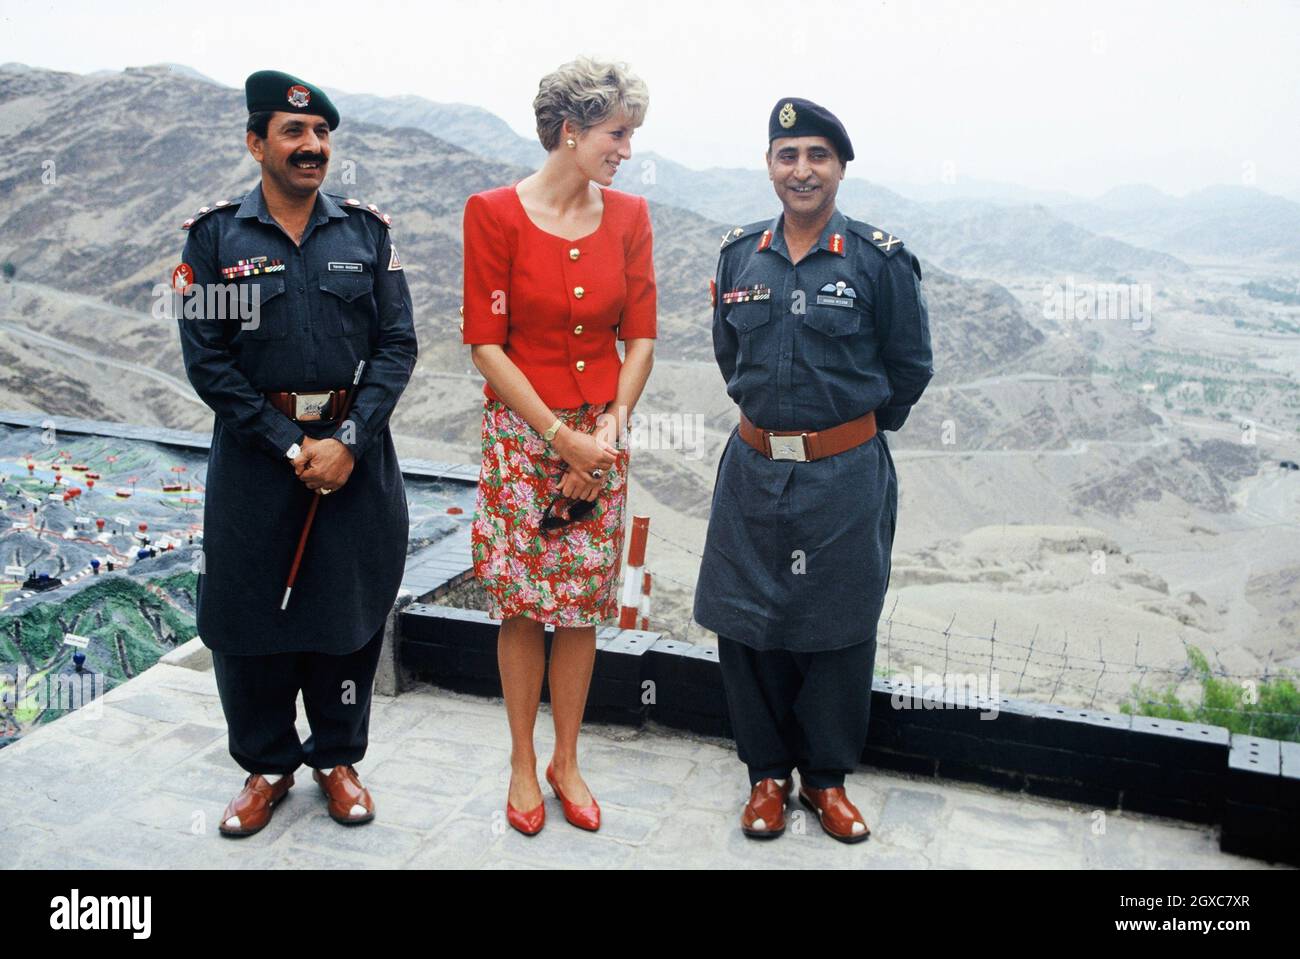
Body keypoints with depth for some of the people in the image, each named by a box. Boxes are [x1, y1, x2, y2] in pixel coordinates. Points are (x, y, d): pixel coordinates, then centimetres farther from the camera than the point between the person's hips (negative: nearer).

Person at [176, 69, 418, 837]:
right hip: (254, 451, 0)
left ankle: (337, 757, 28)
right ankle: (267, 766, 26)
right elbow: (207, 357, -6)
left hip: (355, 447, 1)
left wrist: (348, 441, -13)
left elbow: (396, 344, -2)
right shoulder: (215, 235, -2)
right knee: (248, 612, 6)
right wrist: (290, 447, -12)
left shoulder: (368, 231, 2)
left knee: (349, 608, 8)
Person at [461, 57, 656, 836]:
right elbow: (486, 342, -11)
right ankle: (523, 763, 23)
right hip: (522, 434, -3)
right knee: (523, 605, 6)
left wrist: (609, 427, -9)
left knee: (583, 605, 9)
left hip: (601, 435, 3)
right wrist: (559, 436, -14)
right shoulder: (495, 213, -9)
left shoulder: (628, 215, 2)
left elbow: (641, 335, 3)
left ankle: (567, 761, 25)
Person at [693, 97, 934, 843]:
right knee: (749, 623, 9)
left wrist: (852, 431, 8)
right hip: (754, 469, 3)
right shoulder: (740, 254, 3)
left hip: (846, 479, -3)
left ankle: (826, 777, 27)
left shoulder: (881, 259, -6)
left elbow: (910, 367, 2)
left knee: (838, 630, 8)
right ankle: (768, 773, 27)